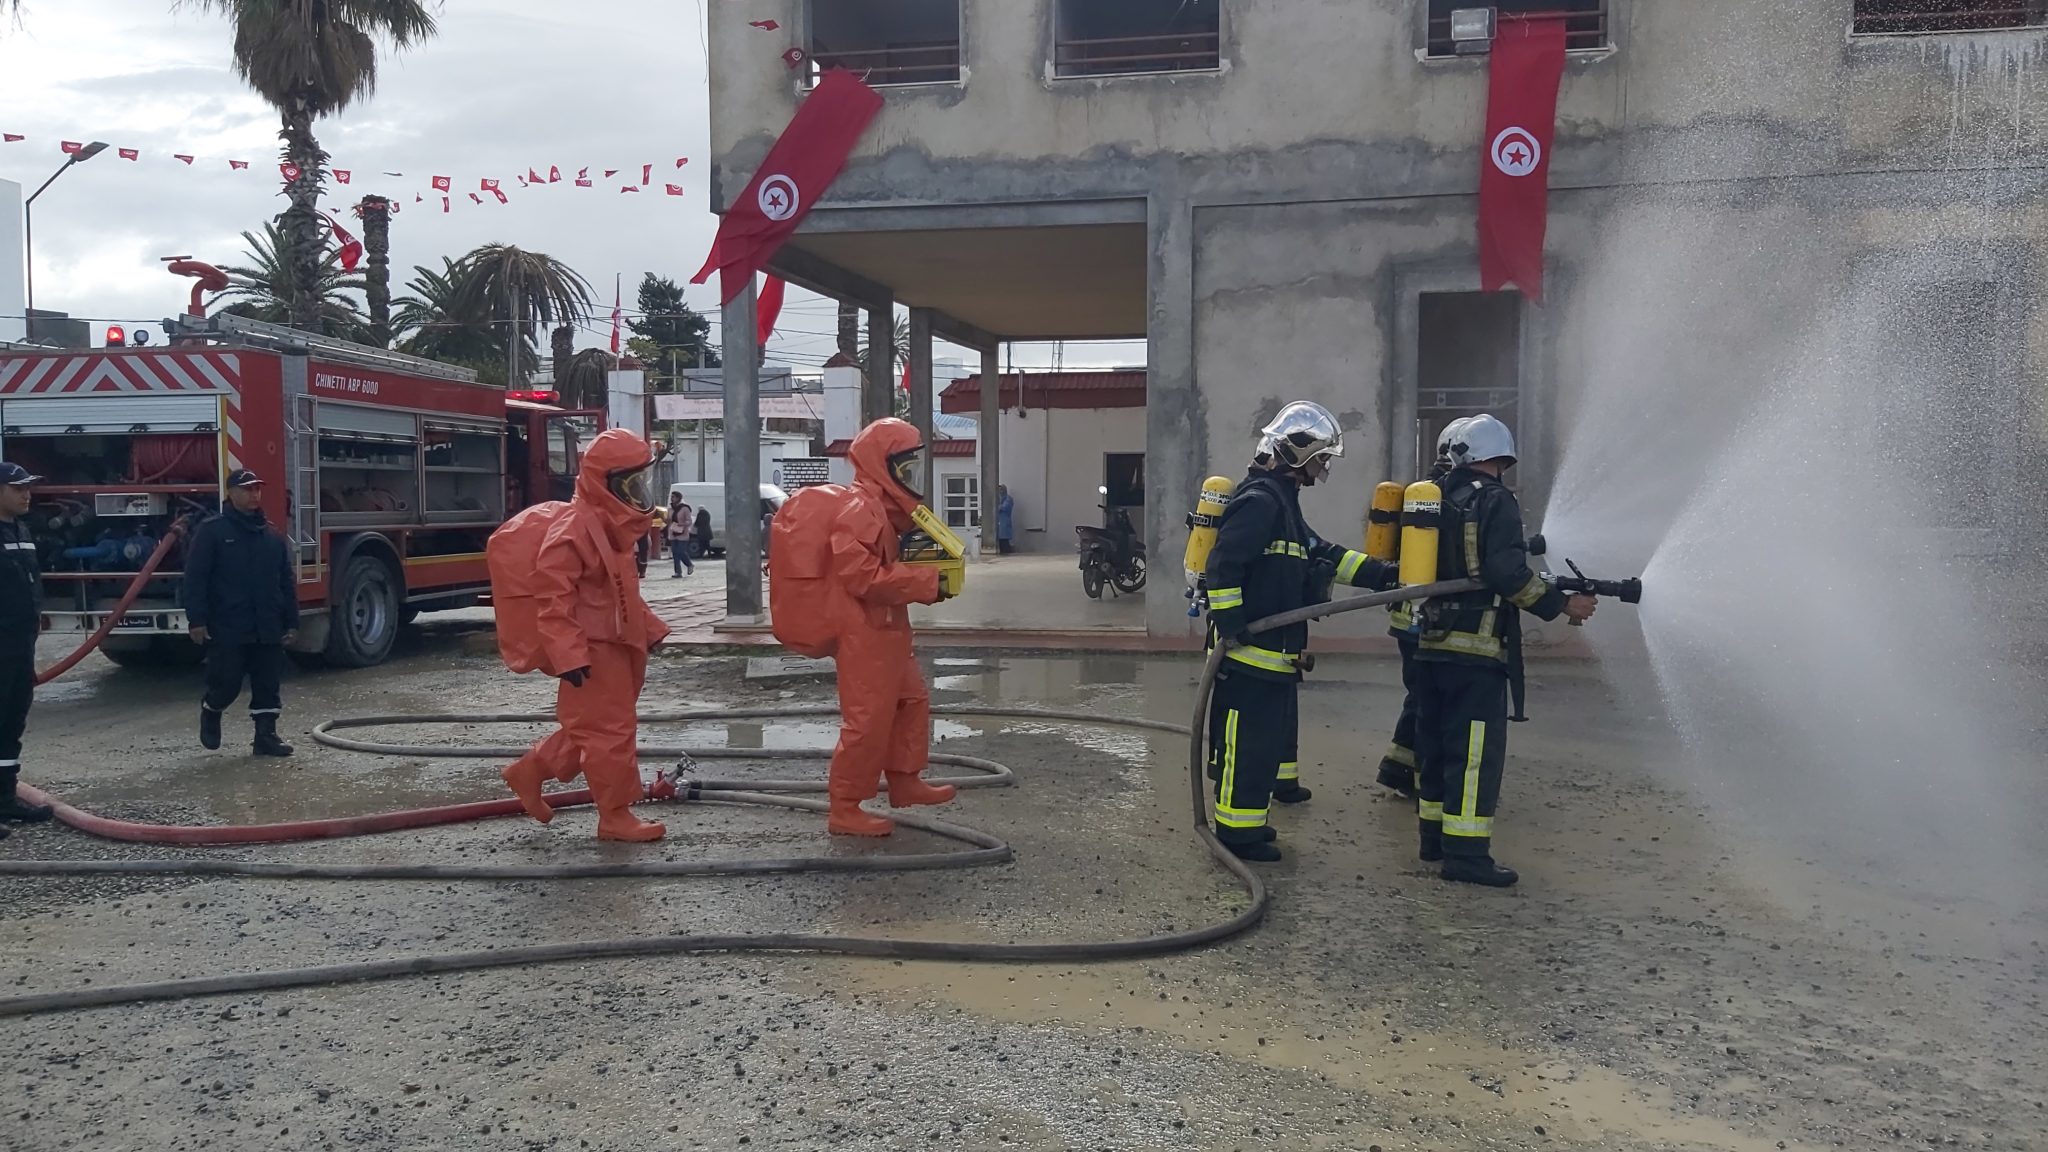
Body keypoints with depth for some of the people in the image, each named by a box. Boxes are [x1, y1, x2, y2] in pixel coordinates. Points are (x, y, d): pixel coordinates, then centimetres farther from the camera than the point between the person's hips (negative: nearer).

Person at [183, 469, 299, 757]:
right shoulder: (212, 531, -3)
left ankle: (266, 735, 11)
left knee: (268, 685, 5)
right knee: (226, 683, 0)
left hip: (268, 630, 4)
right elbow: (195, 579, -6)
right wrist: (197, 620, -12)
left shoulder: (273, 535, 12)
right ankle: (210, 712, 30)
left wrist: (291, 622, 10)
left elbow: (287, 582, 14)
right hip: (227, 629, -4)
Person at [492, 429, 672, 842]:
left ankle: (528, 772, 30)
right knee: (611, 729, -4)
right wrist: (568, 655, -28)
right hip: (592, 649, -10)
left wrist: (648, 627, 22)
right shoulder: (574, 529, -20)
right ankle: (616, 816, 6)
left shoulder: (611, 526, 13)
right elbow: (553, 598, -24)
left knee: (591, 727, 18)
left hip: (613, 643, 10)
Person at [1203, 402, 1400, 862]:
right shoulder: (1260, 500, -16)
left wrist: (1384, 574, 16)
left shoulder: (1281, 499, 19)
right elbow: (1223, 565, -23)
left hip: (1274, 649, 11)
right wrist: (1229, 626, -24)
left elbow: (1322, 555, 21)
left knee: (1276, 727, 22)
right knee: (1249, 740, -6)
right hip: (1249, 650, -11)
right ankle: (1238, 832, 0)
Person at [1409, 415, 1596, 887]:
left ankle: (1434, 835, 24)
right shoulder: (1495, 501, -9)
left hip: (1430, 644, 7)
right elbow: (1508, 573, -18)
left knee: (1436, 744, 16)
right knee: (1477, 750, -5)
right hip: (1477, 648, -7)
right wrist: (1562, 604, -11)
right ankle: (1466, 852, -6)